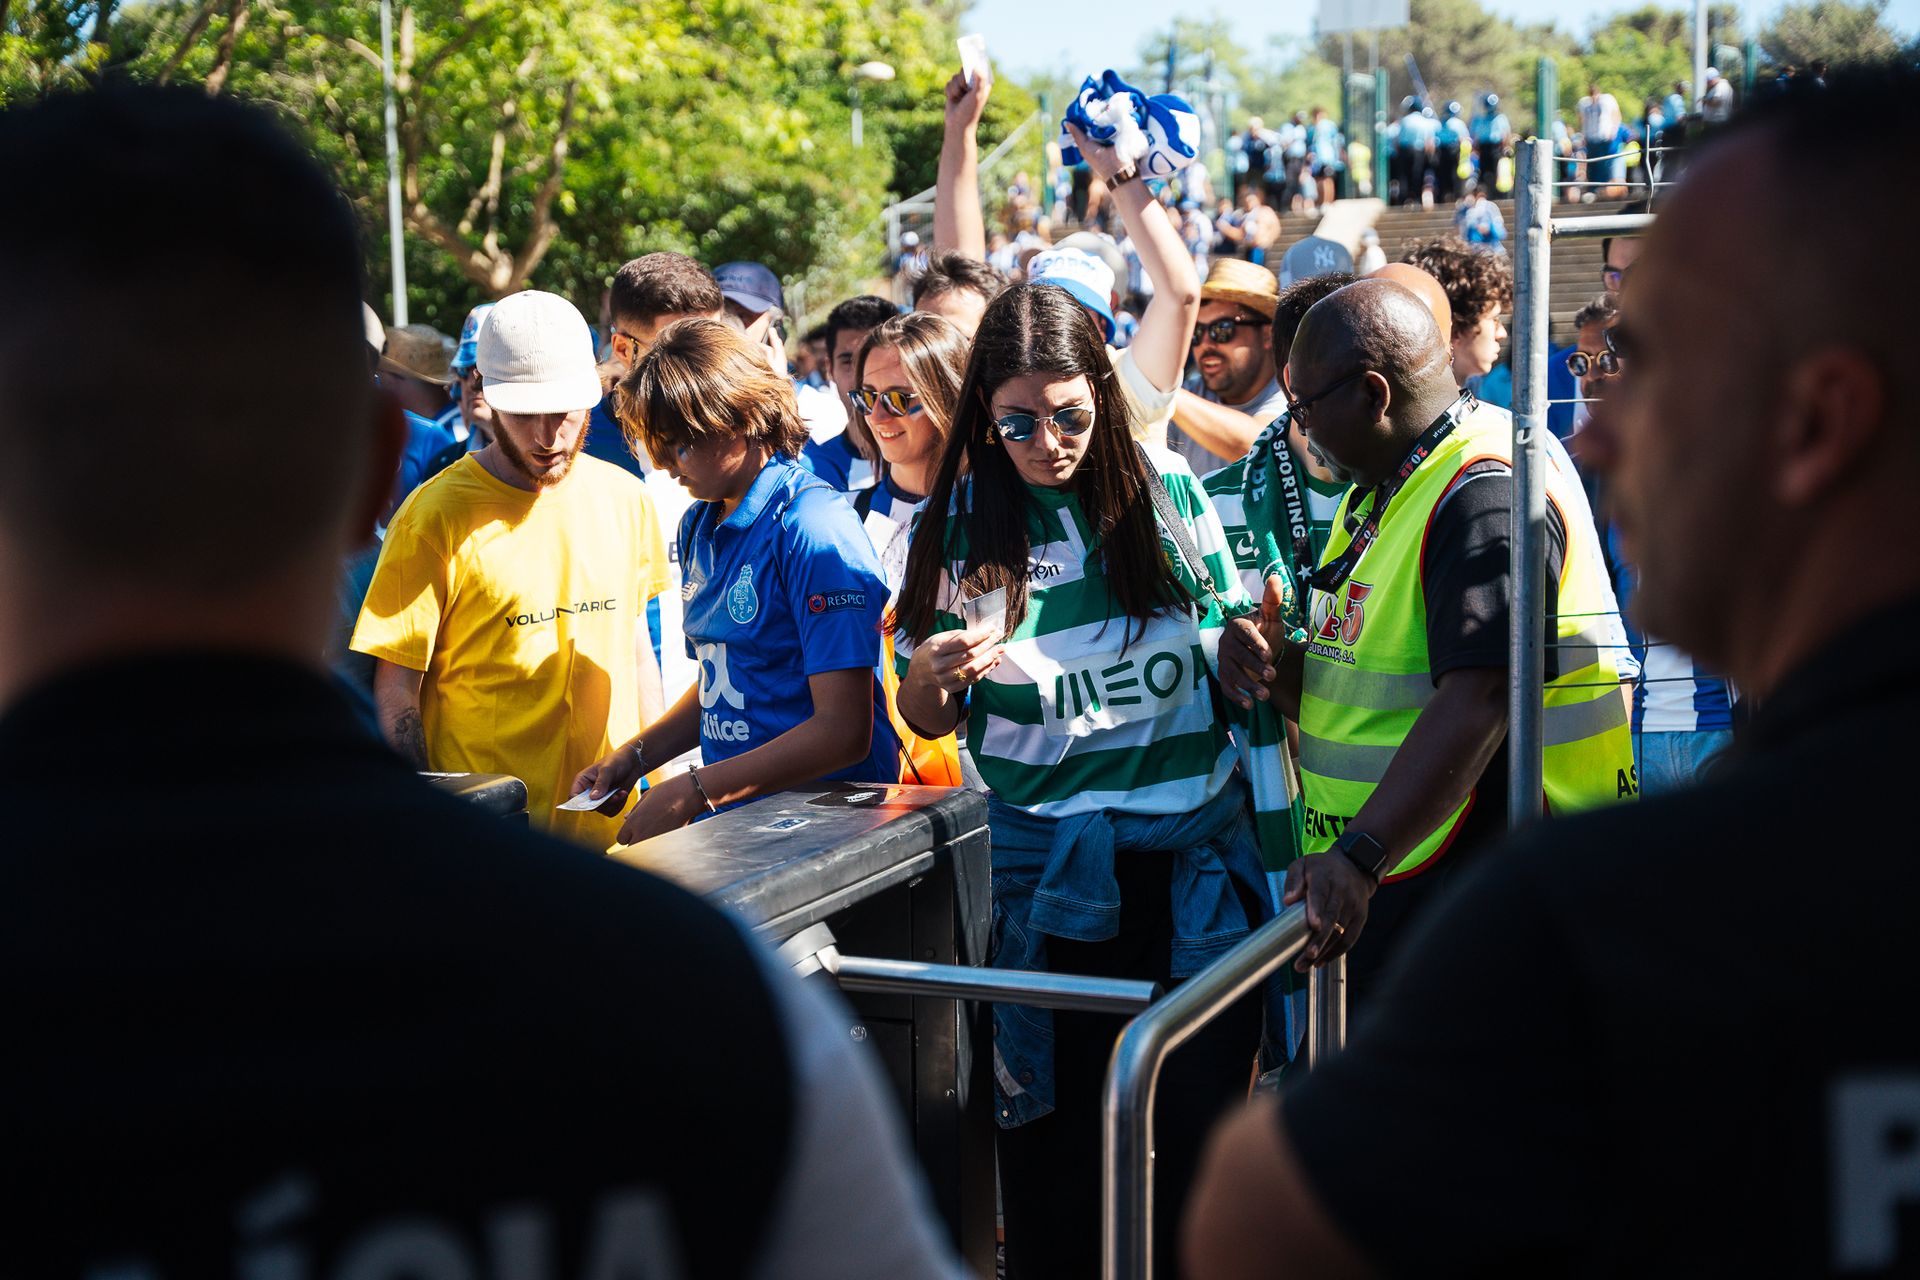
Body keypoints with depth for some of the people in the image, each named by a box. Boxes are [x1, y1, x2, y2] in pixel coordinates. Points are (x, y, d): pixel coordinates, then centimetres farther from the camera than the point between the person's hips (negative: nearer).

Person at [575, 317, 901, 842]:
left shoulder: (814, 528, -13)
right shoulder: (700, 526, 14)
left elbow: (844, 732, -17)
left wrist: (693, 792, -17)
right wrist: (634, 755, 10)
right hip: (732, 817, 7)